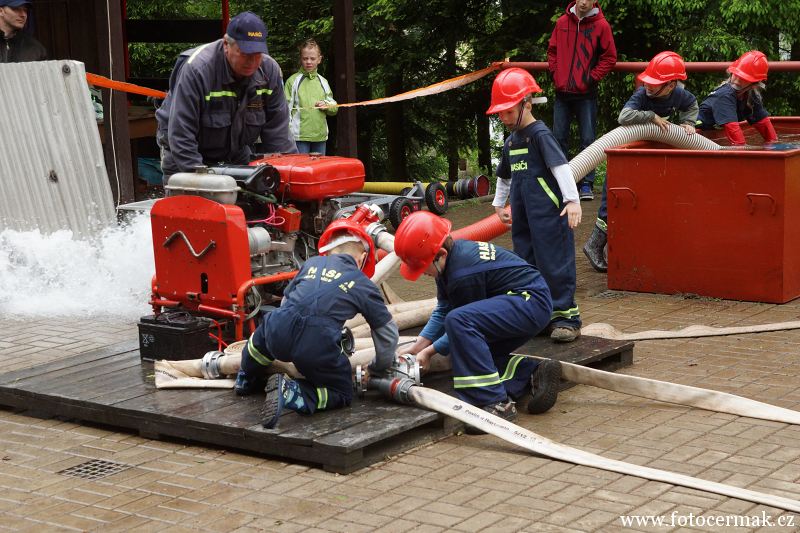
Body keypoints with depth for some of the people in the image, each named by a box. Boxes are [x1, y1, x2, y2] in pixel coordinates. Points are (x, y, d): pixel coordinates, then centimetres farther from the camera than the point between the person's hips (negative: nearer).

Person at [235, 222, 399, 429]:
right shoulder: (365, 286, 16)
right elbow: (388, 334, 21)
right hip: (318, 346, -4)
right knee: (342, 394, 18)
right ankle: (291, 393, -5)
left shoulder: (312, 263, 23)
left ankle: (246, 380, 56)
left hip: (278, 332, 4)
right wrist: (378, 369, 40)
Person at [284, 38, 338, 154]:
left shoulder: (323, 82, 13)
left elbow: (334, 109, 17)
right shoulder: (293, 81, -1)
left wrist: (326, 105, -6)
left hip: (320, 136, 5)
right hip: (300, 136, -5)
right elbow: (286, 108, -4)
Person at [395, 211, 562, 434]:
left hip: (532, 302, -11)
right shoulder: (455, 251, 4)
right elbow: (443, 310, 12)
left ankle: (497, 403, -29)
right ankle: (534, 372, 5)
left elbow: (463, 322, -13)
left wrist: (430, 351, -2)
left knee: (459, 321, -31)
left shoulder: (463, 274, -25)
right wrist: (417, 347, 7)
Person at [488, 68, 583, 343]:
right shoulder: (511, 141, 16)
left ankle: (567, 316, -1)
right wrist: (499, 204, 38)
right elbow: (505, 175, 31)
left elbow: (561, 167, -19)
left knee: (554, 263, -6)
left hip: (549, 214, -8)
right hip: (523, 216, 9)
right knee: (528, 263, 11)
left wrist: (572, 200, -27)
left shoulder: (540, 134, -11)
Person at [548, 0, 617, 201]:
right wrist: (556, 74, 2)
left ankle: (587, 184, 4)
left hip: (586, 94, -3)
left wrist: (591, 78, -9)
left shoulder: (601, 25, -5)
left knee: (588, 139, -1)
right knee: (559, 138, 7)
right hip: (562, 93, 3)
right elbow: (552, 51, 14)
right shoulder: (562, 22, 4)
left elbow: (609, 57, -3)